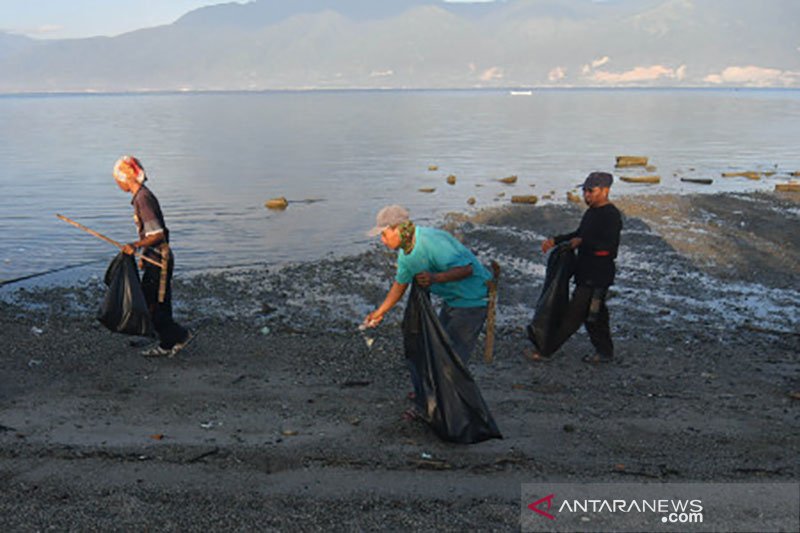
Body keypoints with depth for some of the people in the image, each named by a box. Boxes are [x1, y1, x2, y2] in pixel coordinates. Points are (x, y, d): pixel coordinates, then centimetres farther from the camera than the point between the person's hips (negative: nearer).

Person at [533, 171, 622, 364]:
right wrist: (555, 240, 14)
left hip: (598, 274, -10)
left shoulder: (611, 215, -17)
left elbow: (610, 246, -25)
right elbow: (579, 234, 25)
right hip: (586, 272, 10)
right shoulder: (592, 211, 14)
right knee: (594, 313, 16)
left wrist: (582, 242, -20)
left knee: (575, 313, -5)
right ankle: (604, 351, 27)